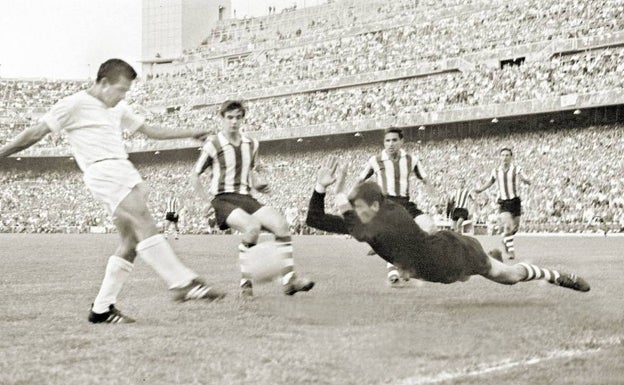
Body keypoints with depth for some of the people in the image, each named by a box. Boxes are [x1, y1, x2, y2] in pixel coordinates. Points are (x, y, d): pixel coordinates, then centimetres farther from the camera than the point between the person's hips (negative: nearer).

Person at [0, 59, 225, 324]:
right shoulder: (75, 104, 1)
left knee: (132, 241, -1)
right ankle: (182, 282, -29)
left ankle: (102, 309, 2)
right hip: (102, 171, -9)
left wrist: (189, 133, 29)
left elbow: (149, 130, 32)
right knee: (145, 223, -22)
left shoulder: (118, 109, 24)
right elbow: (36, 133, 1)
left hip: (124, 171, 9)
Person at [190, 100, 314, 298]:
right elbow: (194, 176, 4)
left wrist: (260, 184, 5)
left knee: (280, 223, -20)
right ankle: (245, 283, -20)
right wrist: (208, 202, -2)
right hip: (223, 200, -5)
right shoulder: (213, 145, -3)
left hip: (246, 198, 5)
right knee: (252, 227, -33)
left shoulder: (251, 144, 12)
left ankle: (289, 279, -16)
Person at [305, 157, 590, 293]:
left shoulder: (394, 217, -39)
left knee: (509, 275, 16)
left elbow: (362, 234, -59)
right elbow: (314, 220, -17)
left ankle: (560, 278, 38)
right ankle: (492, 258, 65)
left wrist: (342, 202, -52)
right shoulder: (361, 222, -17)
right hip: (436, 269, 7)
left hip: (454, 254, -7)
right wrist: (320, 187, -31)